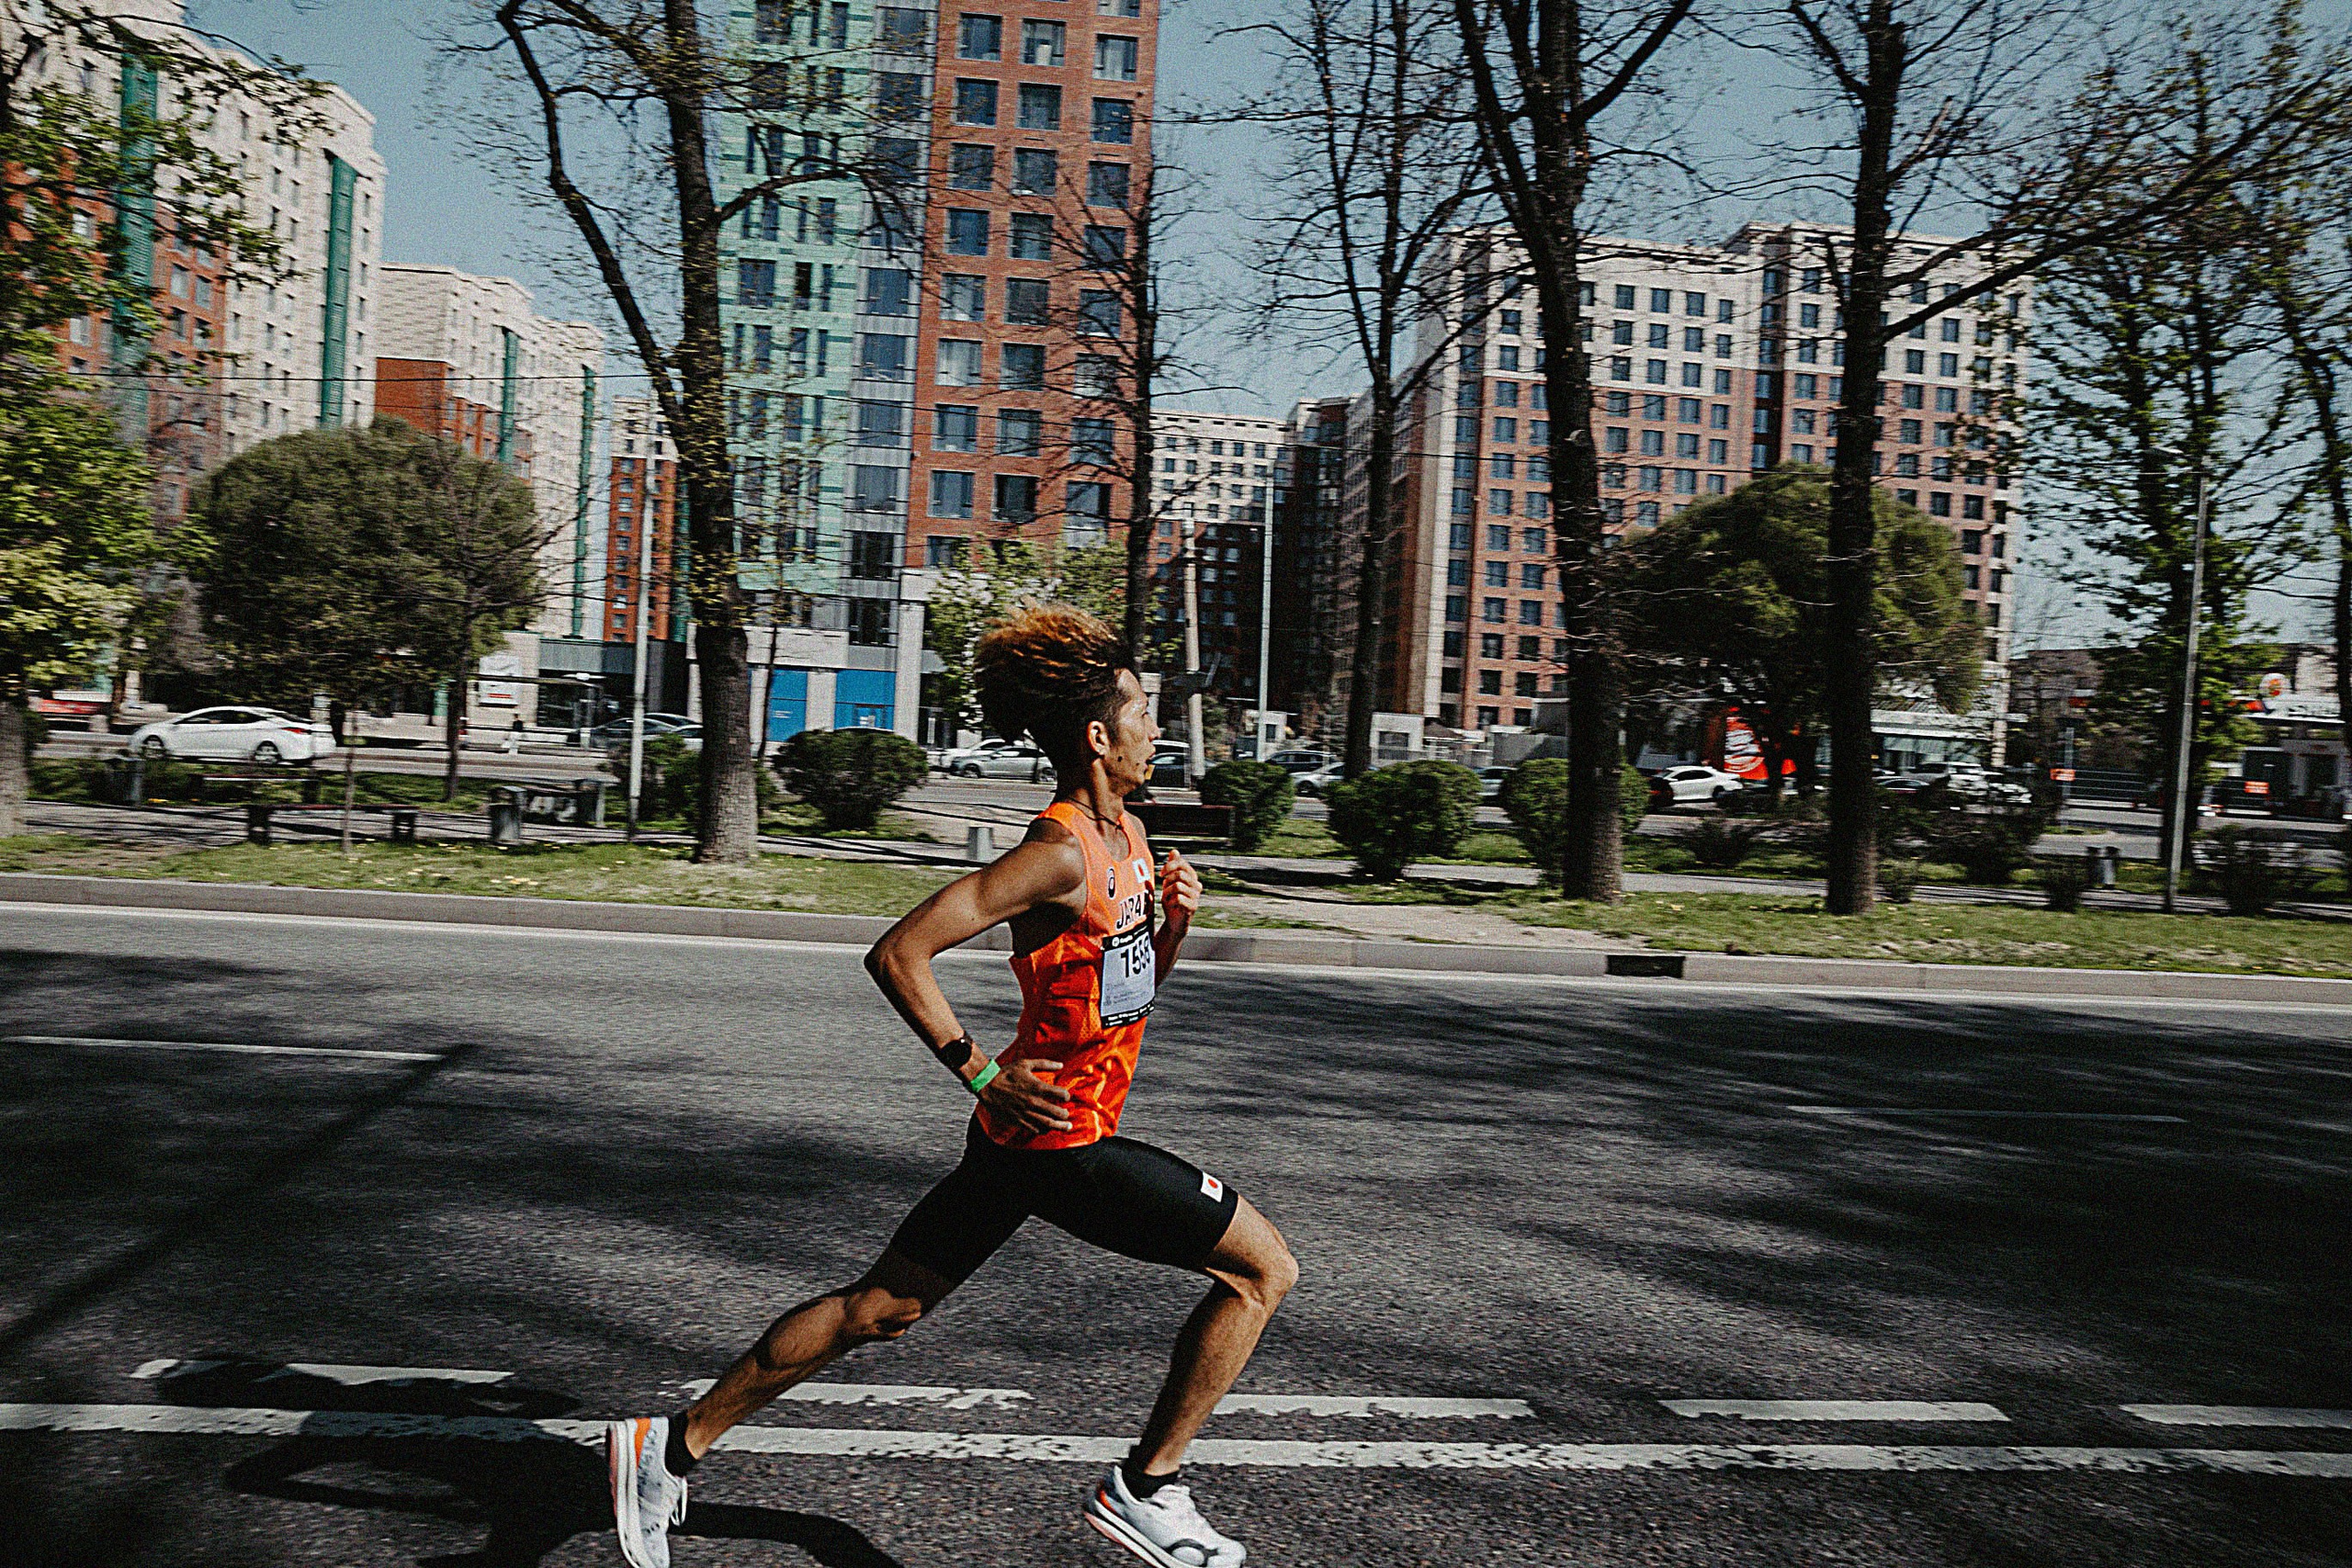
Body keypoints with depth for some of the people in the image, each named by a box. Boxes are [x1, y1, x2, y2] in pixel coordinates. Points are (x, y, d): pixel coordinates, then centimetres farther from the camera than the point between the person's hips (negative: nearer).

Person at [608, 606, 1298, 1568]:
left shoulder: (1126, 833, 11)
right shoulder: (1060, 852, -20)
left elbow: (1137, 980, 22)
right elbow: (898, 954, -22)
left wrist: (1173, 921, 2)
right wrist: (984, 1075, -19)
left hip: (1026, 1132, 9)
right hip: (1059, 1138, -9)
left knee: (880, 1308, 16)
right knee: (1263, 1270, 1)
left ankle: (671, 1447, 26)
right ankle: (1143, 1490, 11)